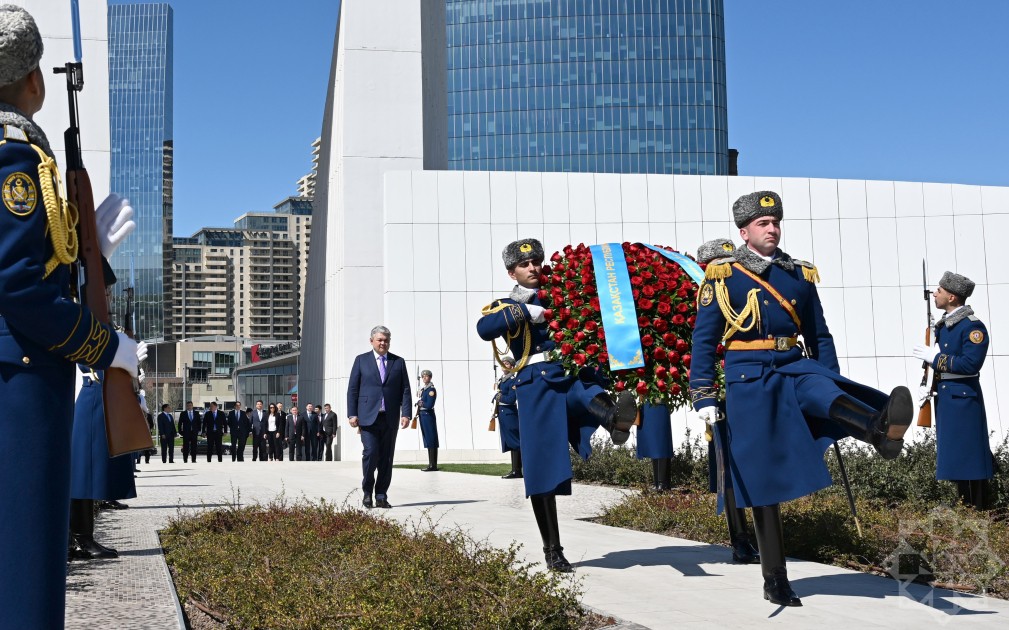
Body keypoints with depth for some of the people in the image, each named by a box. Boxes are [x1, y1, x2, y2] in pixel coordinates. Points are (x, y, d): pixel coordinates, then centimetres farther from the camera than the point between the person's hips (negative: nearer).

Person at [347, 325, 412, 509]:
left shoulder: (399, 362, 11)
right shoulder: (361, 360, 8)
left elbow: (405, 390, 7)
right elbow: (352, 389, 5)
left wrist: (406, 414, -4)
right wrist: (352, 414, -3)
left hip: (390, 418, 2)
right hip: (368, 417, -2)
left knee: (387, 458, 2)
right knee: (371, 453, -12)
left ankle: (381, 496, 10)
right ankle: (367, 492, 6)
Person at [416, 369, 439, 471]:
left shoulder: (431, 390, -11)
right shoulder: (423, 389, 15)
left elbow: (429, 405, -18)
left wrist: (419, 403, -5)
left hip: (428, 416, -9)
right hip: (423, 416, 9)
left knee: (431, 440, -6)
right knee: (427, 440, 12)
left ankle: (433, 465, -4)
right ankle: (431, 464, 17)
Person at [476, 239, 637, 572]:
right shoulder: (505, 307, 13)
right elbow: (484, 328, -9)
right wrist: (524, 310, -15)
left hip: (575, 379, 2)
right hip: (538, 388, -2)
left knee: (593, 398, -35)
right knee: (543, 472, -2)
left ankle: (615, 419, -69)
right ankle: (552, 550, 6)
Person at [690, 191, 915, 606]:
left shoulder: (800, 275, 11)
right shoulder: (722, 277, 0)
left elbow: (819, 337, 16)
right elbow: (704, 341, 0)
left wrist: (832, 381, 12)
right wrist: (704, 398, -5)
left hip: (795, 369, 3)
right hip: (750, 381, -3)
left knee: (827, 393, -33)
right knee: (763, 482, -1)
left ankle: (882, 431, -66)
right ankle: (775, 582, 6)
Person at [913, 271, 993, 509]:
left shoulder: (973, 327, -14)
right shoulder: (943, 325, 14)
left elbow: (970, 365, -23)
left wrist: (935, 357, -17)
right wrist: (930, 388, 6)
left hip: (963, 400, -9)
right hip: (945, 399, 9)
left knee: (968, 456, -6)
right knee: (955, 461, 13)